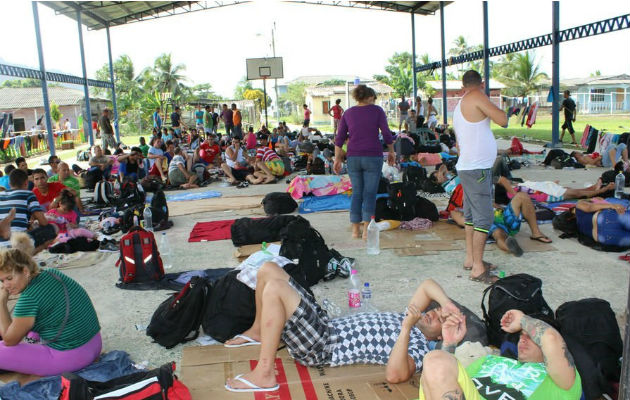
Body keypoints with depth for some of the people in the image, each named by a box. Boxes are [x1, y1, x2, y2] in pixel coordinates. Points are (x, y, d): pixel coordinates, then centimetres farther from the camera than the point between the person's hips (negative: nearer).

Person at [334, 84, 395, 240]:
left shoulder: (348, 113, 8)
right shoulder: (377, 110, 1)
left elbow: (339, 138, 6)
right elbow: (386, 133, -3)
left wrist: (337, 159, 10)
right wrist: (391, 152, 9)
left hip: (353, 157, 3)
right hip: (373, 157, -3)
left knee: (356, 193, 10)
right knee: (370, 193, 2)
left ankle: (355, 230, 11)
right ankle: (366, 230, -1)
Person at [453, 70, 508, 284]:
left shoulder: (459, 106, 17)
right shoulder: (477, 97, -12)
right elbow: (502, 120, -18)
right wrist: (494, 106, 1)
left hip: (467, 167, 10)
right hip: (477, 169, -10)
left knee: (471, 215, 16)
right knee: (484, 218, -8)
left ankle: (470, 258, 25)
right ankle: (478, 269, -5)